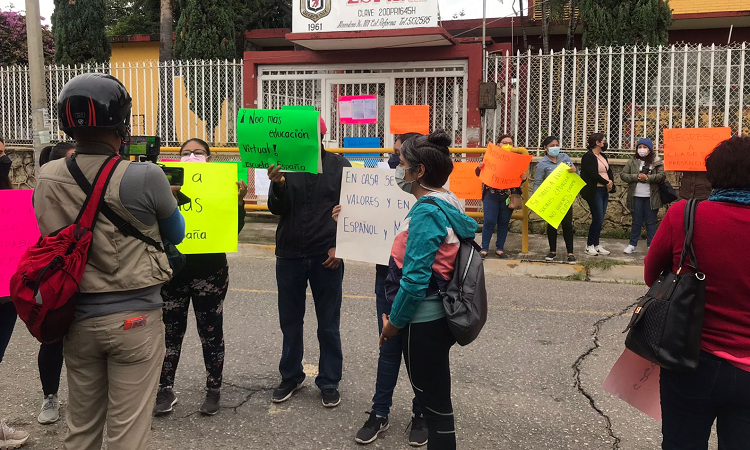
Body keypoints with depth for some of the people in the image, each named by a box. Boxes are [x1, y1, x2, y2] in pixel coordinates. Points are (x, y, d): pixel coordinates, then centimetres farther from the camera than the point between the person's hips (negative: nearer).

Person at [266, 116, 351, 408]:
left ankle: (329, 383, 21)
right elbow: (276, 209, -3)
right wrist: (278, 185, -22)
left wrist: (339, 246, -8)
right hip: (289, 255, 2)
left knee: (328, 325, 8)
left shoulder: (339, 166, -1)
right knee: (290, 321, 12)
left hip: (326, 256, -2)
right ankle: (291, 377, 29)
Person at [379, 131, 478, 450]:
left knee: (434, 401, 6)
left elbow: (415, 279, -24)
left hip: (423, 322, -9)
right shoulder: (448, 204, 6)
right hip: (440, 316, 9)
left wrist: (394, 321, -10)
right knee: (437, 397, 22)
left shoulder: (426, 213, -21)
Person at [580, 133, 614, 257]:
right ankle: (589, 245, 4)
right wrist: (606, 182, -11)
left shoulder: (603, 156, 17)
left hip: (604, 191, 8)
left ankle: (596, 245, 15)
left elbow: (609, 171, 15)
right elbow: (593, 174, -17)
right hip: (594, 191, -8)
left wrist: (611, 182, -5)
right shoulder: (588, 157, -10)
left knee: (600, 219, 8)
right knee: (598, 219, -8)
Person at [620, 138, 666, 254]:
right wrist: (636, 177, -12)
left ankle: (651, 245, 14)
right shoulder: (633, 161, 5)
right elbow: (623, 174, 1)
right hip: (636, 196, 1)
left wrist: (647, 178, -19)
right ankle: (632, 245, 15)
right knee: (636, 221, 8)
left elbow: (662, 175, -9)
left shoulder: (657, 162, 1)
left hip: (651, 197, -1)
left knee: (651, 222, 7)